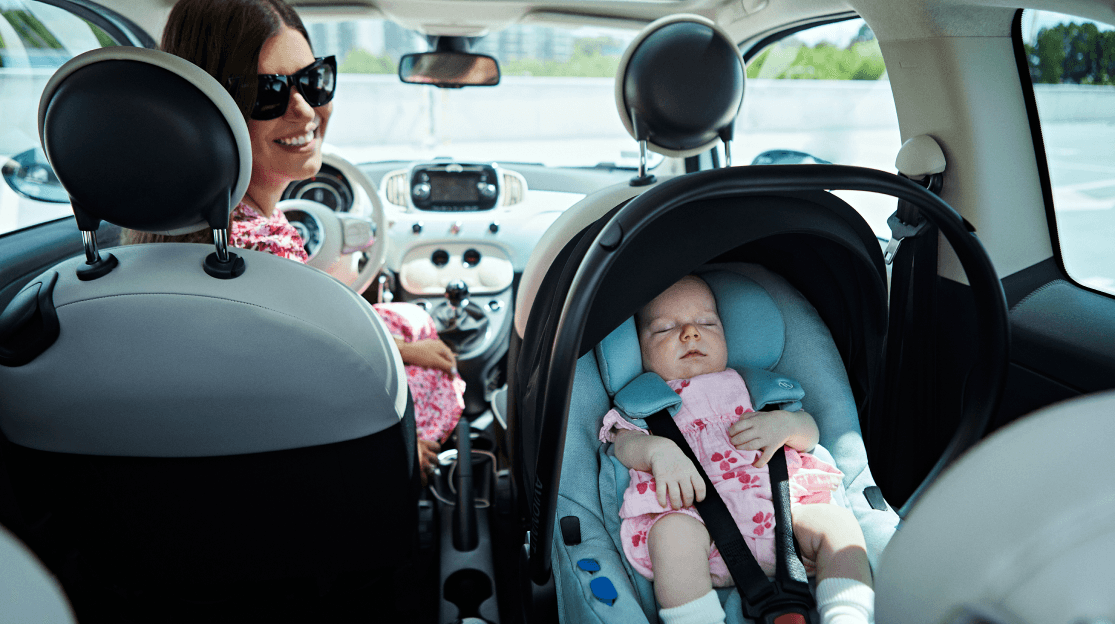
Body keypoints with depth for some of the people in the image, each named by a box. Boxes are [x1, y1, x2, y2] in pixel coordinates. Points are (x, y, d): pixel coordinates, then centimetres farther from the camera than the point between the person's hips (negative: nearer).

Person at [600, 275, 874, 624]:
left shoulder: (749, 386, 27)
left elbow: (810, 433, 22)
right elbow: (625, 443, 1)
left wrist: (786, 424, -2)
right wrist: (657, 449, -22)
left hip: (774, 504, 4)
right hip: (696, 514, -3)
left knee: (837, 521, -18)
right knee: (673, 532, -34)